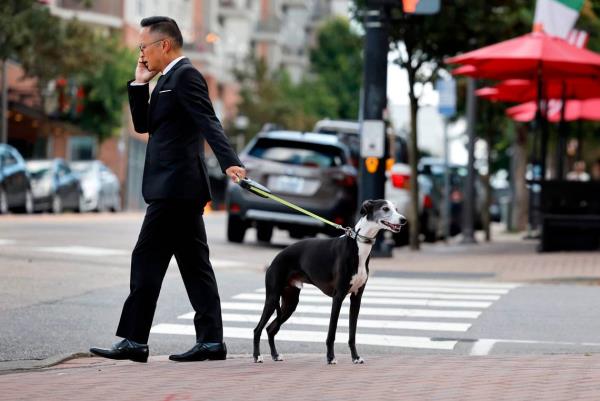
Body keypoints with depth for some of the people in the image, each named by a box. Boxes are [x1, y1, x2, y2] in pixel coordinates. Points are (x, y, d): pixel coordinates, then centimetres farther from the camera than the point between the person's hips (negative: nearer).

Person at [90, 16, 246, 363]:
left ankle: (135, 341, -5)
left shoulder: (186, 75, -10)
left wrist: (230, 161, -34)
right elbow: (143, 125, 21)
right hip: (179, 188, 10)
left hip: (175, 188, -10)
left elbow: (209, 123, -22)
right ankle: (211, 340, 9)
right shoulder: (169, 79, 20)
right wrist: (140, 83, 11)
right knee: (195, 265, 8)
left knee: (147, 260, -8)